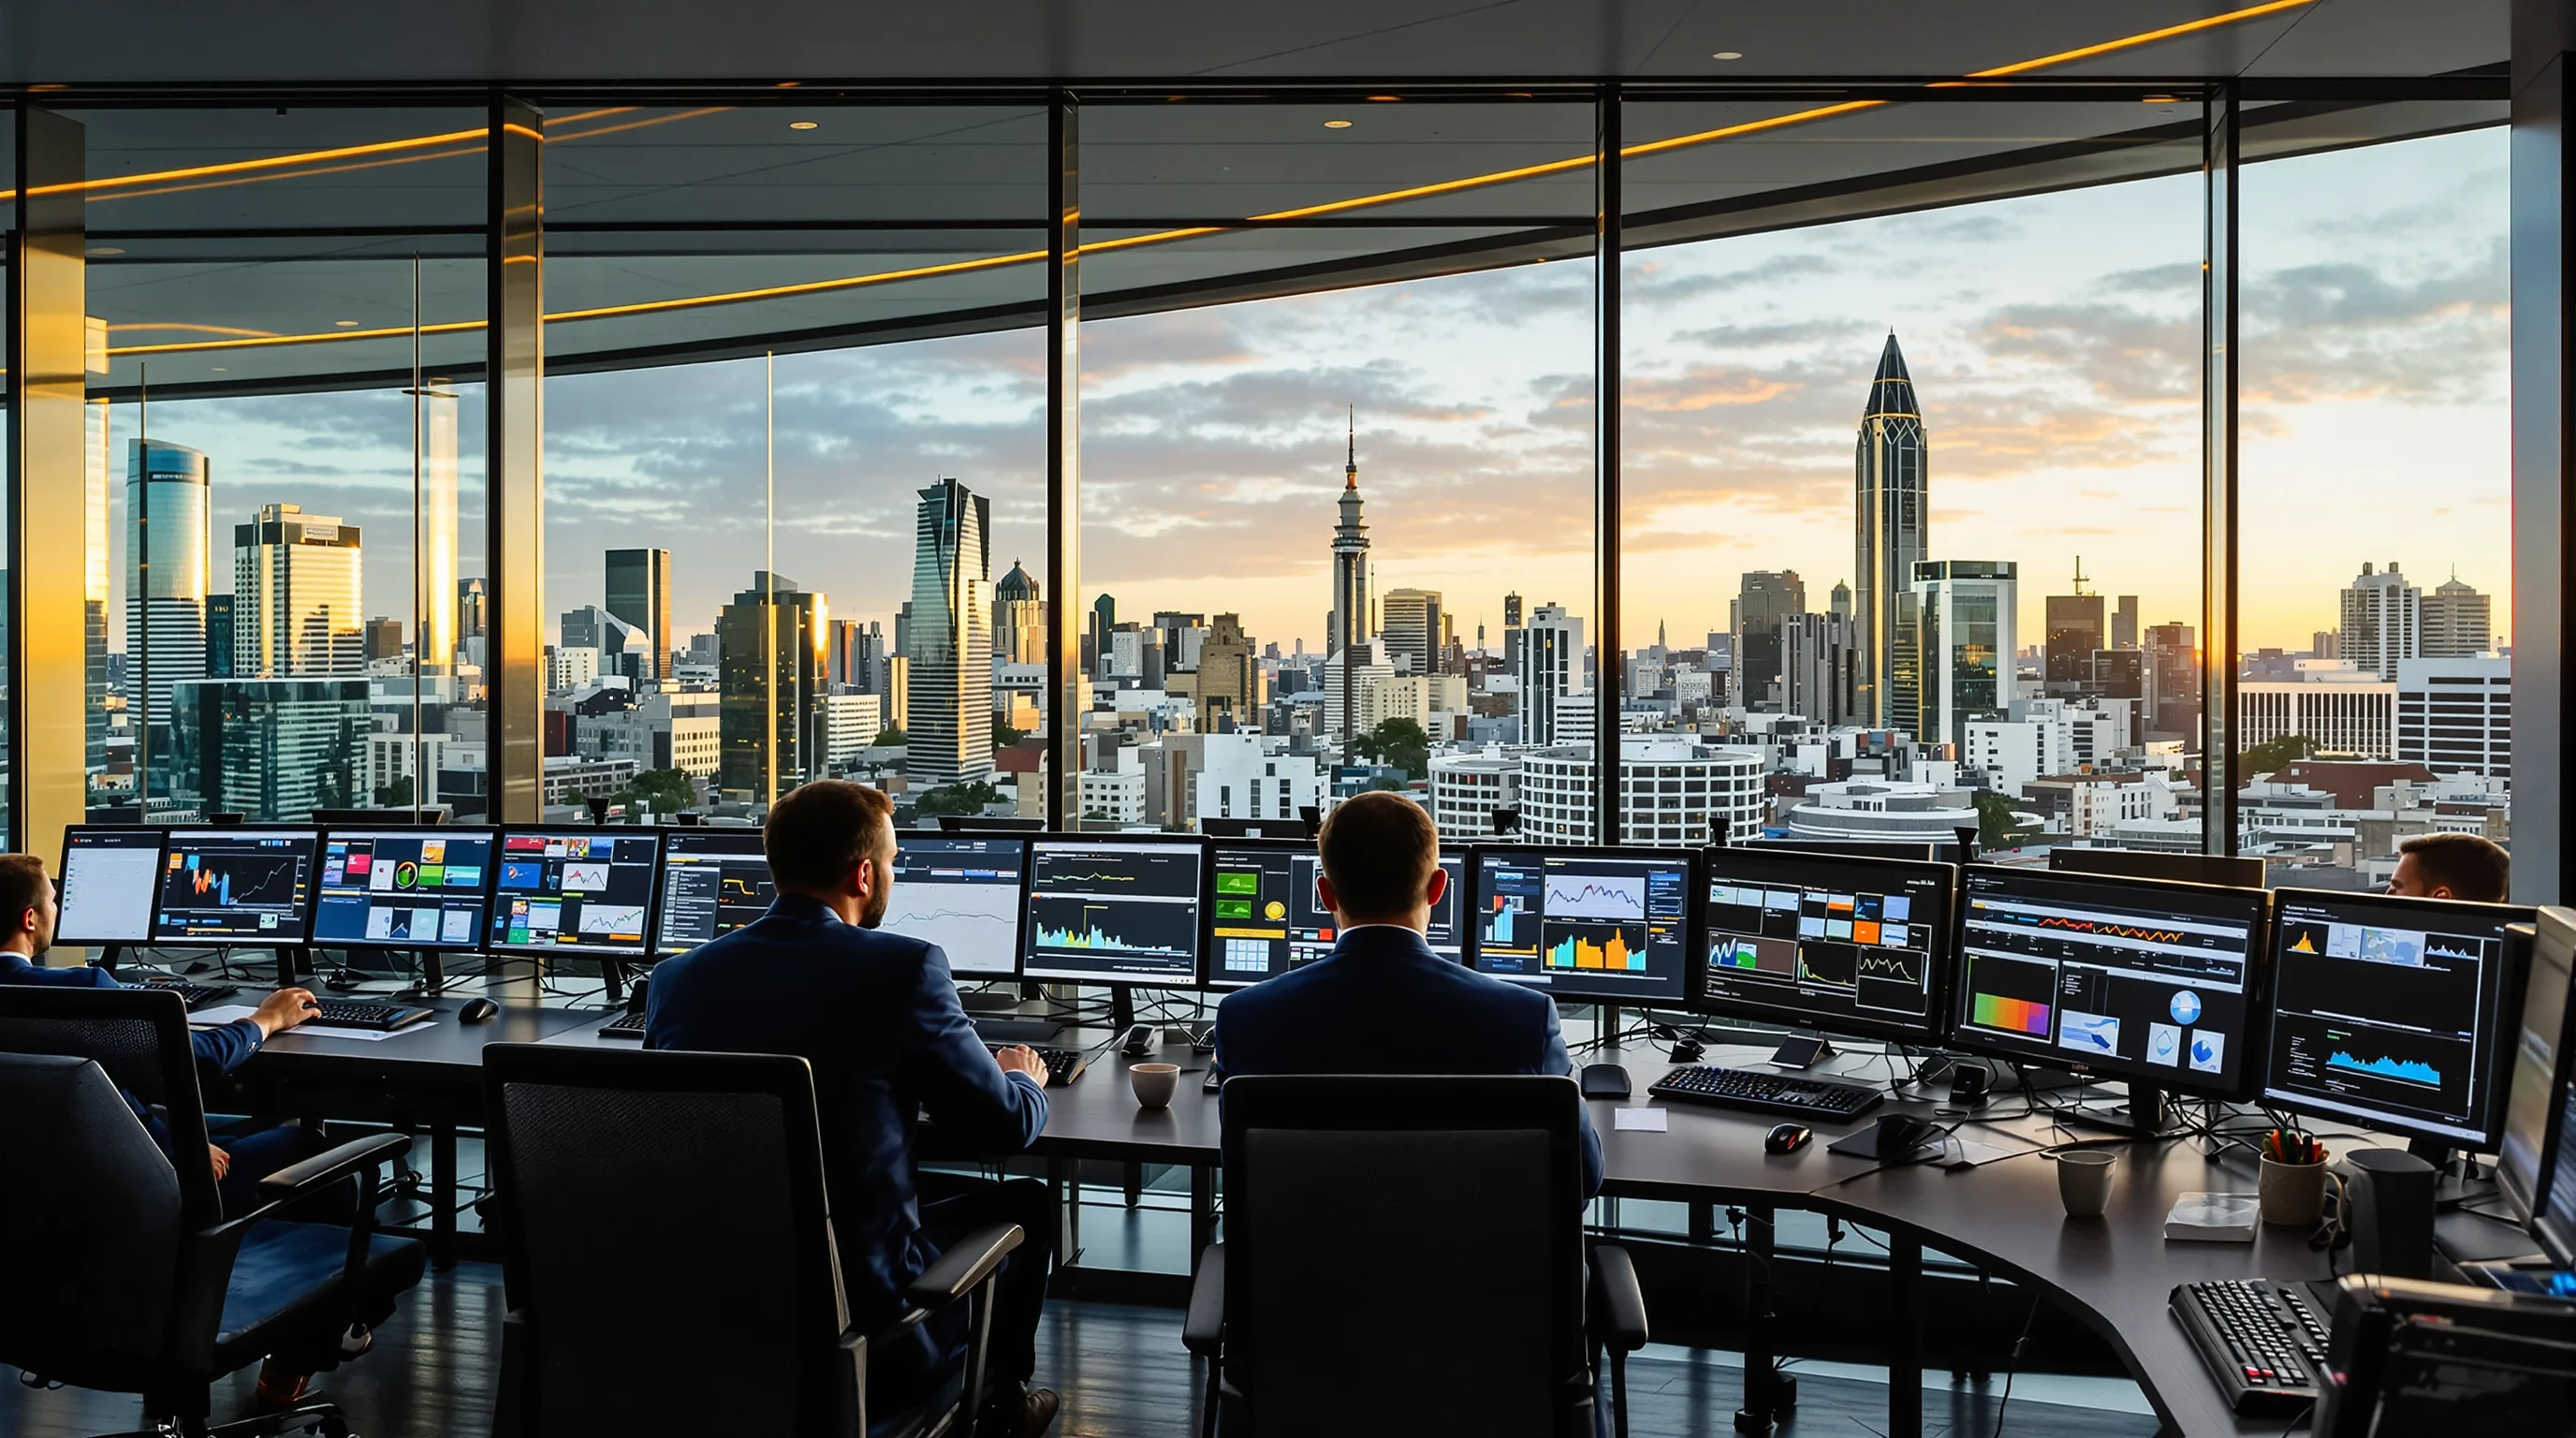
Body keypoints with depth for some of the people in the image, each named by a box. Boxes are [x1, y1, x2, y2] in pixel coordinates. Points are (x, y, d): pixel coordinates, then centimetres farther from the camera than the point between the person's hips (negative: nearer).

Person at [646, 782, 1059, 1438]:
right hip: (867, 1315, -5)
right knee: (1026, 1203, 23)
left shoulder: (676, 977, -4)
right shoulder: (904, 967, -17)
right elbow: (1008, 1126, -6)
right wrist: (1025, 1081, 18)